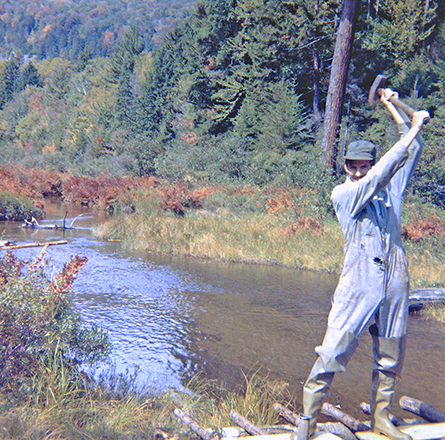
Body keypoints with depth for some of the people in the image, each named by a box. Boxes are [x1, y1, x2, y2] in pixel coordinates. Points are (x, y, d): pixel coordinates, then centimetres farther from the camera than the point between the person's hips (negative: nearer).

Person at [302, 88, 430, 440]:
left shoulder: (390, 189, 12)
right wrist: (412, 131, -14)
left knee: (390, 359, 13)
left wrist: (393, 108, 13)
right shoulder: (342, 193, 0)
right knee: (332, 355, -6)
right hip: (358, 284, -4)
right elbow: (375, 180, -16)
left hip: (395, 283, 5)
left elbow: (413, 150, 13)